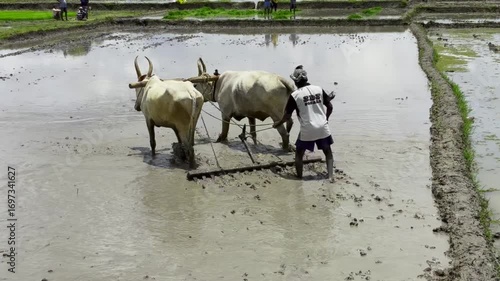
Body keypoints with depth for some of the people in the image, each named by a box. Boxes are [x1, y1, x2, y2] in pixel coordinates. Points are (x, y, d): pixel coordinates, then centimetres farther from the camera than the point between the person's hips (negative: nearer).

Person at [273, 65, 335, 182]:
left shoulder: (295, 95, -8)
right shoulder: (318, 89, 2)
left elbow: (287, 115, -3)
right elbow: (330, 107, 7)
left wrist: (277, 124, 14)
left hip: (307, 129, -3)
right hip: (323, 128, 3)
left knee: (299, 154, 15)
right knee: (328, 152, 17)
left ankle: (299, 178, 17)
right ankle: (330, 176, 8)